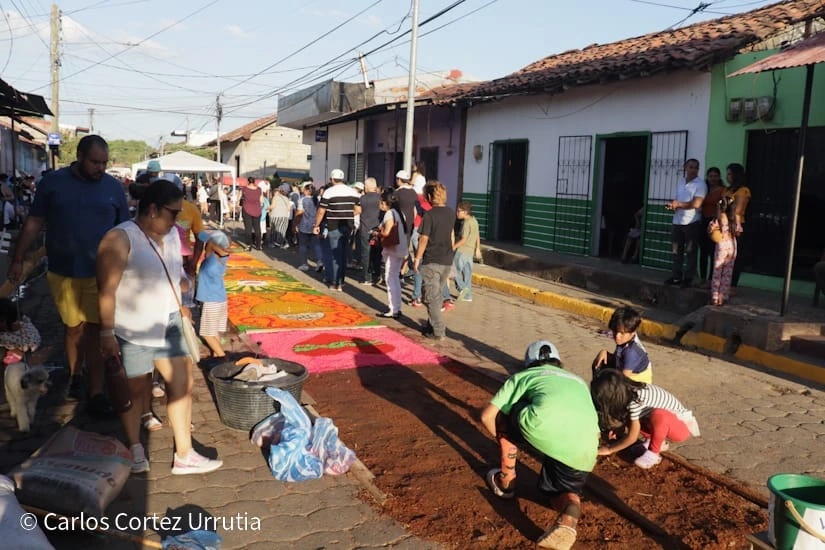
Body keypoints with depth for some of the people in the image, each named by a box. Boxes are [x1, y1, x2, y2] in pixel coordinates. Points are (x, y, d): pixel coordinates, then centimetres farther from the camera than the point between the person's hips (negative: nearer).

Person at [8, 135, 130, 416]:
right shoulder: (53, 182, 0)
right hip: (63, 271, 1)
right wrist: (18, 259, 4)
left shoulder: (114, 187, 0)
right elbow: (34, 222, 4)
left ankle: (96, 393, 6)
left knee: (94, 329, 0)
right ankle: (75, 376, 33)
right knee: (73, 327, 12)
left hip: (100, 272, -1)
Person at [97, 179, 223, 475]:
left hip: (169, 325, 7)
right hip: (133, 330, -7)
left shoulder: (172, 235, 6)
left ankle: (184, 455, 17)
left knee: (182, 384, 6)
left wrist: (181, 311, 17)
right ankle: (134, 449, 32)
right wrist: (107, 333, -18)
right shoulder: (120, 239, -16)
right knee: (136, 391, 9)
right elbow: (107, 289, -17)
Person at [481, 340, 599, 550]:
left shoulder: (523, 376, 28)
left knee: (504, 415, 27)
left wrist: (506, 442, 41)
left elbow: (487, 416, 23)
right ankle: (568, 519, -7)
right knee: (562, 492, 26)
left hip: (543, 425, -3)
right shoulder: (578, 382, 40)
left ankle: (506, 482, 36)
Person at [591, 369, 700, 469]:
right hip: (665, 422, 8)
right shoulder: (628, 392, -8)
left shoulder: (636, 401, -31)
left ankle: (653, 453, -15)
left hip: (681, 425, -8)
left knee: (658, 415, -39)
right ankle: (659, 442, 9)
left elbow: (632, 437, -21)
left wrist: (609, 449, -10)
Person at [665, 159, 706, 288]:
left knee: (690, 252, 1)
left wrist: (679, 204, -11)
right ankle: (676, 277, 16)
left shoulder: (700, 184, -9)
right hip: (677, 221, 6)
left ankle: (688, 278, 6)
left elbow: (696, 204, -19)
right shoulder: (680, 182, 13)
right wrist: (673, 205, -4)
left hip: (692, 222, -6)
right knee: (677, 251, 9)